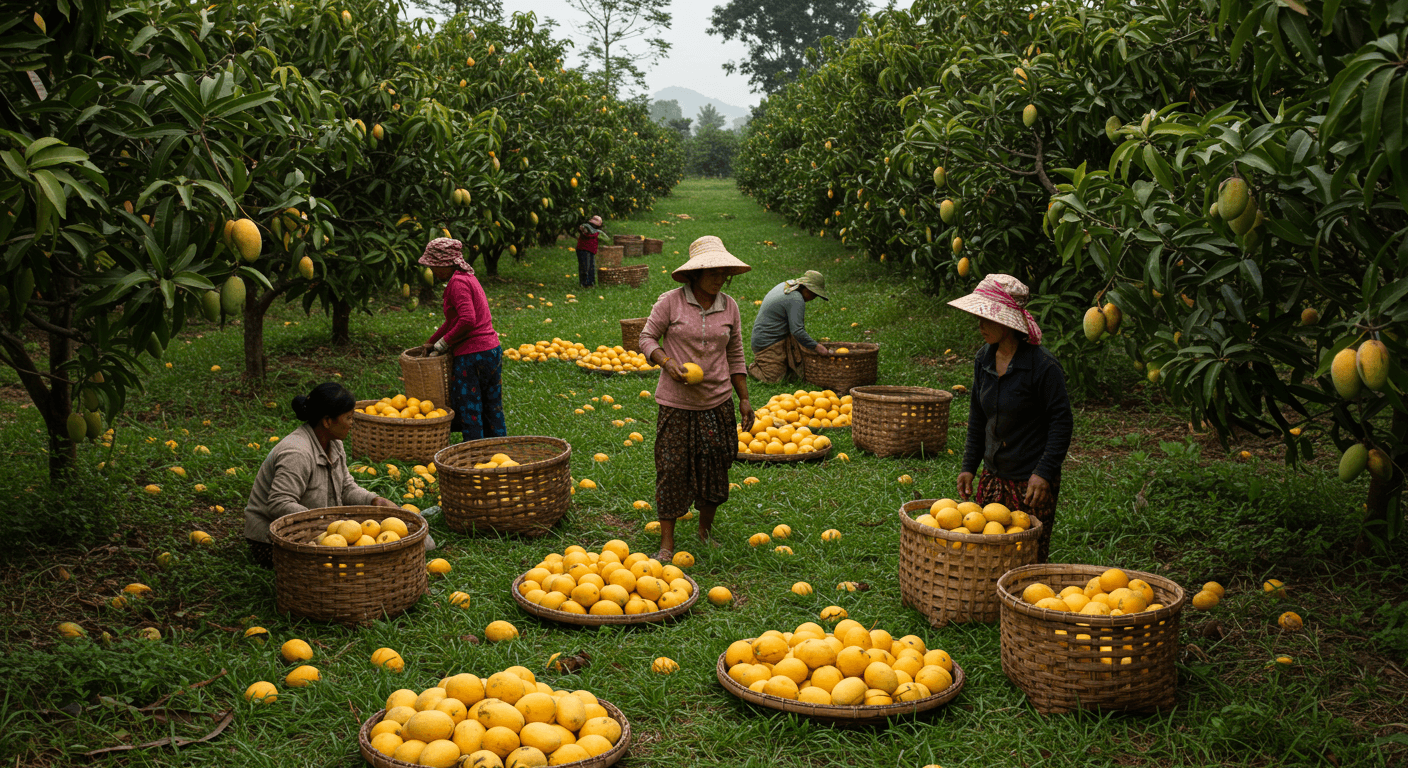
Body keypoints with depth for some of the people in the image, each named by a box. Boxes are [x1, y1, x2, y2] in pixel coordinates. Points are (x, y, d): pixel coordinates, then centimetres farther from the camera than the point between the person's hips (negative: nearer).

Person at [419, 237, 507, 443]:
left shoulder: (458, 282, -14)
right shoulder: (468, 277, 16)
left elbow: (467, 320, -25)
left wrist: (443, 343, -13)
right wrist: (431, 342, 27)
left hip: (471, 355, -10)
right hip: (492, 349, 10)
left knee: (468, 412, 1)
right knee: (492, 408, 17)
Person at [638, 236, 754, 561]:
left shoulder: (729, 306, 4)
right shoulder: (670, 302, -8)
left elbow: (735, 356, 11)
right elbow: (647, 338, -1)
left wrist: (744, 400, 9)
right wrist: (667, 363, -20)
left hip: (717, 401, 3)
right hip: (676, 401, -3)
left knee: (714, 467, 9)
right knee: (672, 469, -2)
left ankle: (705, 532, 29)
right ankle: (667, 543, 8)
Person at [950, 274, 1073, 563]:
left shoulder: (1043, 364, -15)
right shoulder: (984, 359, 5)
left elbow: (1061, 422, -12)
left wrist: (1044, 473, -18)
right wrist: (969, 466, 13)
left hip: (1032, 479, -6)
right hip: (993, 475, 6)